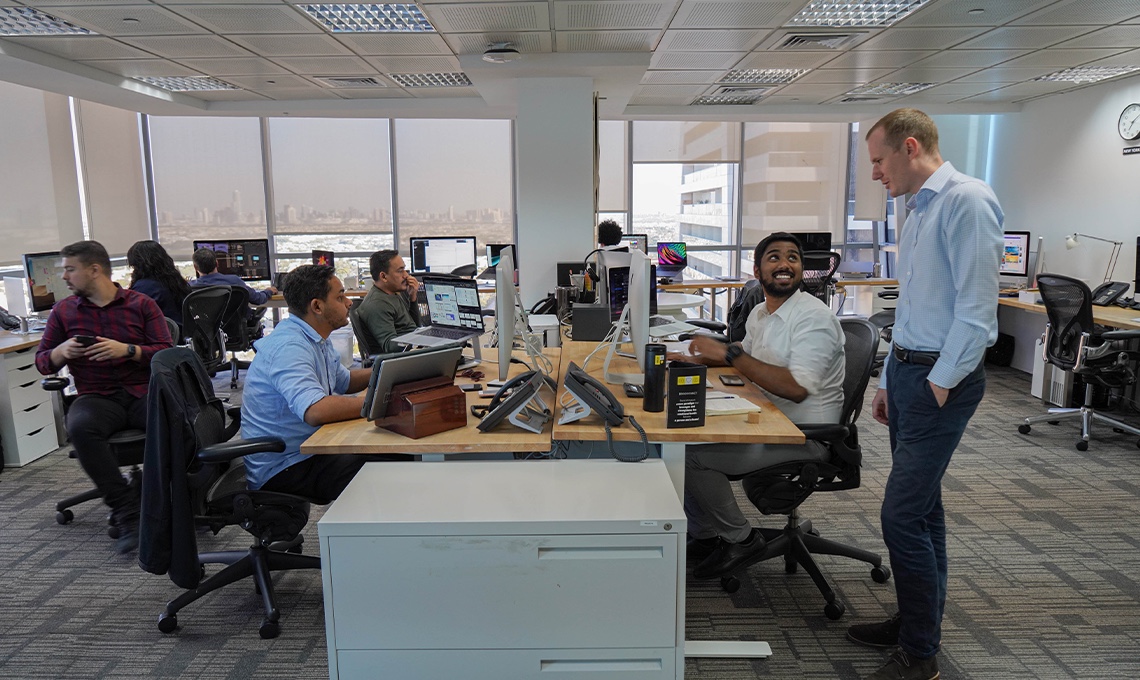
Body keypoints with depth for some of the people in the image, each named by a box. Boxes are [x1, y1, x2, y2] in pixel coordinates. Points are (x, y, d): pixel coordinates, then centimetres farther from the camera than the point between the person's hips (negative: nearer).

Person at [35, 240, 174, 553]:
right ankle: (127, 512, -27)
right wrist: (61, 352, -6)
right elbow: (42, 362, 16)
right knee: (81, 427, -35)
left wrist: (127, 350, -15)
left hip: (143, 391, -1)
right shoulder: (63, 310, 14)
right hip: (97, 397, 1)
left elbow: (167, 351, 2)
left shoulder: (141, 304, 8)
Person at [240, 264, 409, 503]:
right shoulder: (288, 346, -24)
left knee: (399, 454, -4)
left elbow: (344, 382, 25)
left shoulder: (317, 339, 10)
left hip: (310, 449, 10)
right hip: (282, 468, -10)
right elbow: (316, 411, -37)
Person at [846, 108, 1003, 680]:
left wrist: (939, 385, -16)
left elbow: (976, 308, -19)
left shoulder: (967, 201, -14)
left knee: (903, 516, -7)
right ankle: (915, 621, 30)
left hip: (941, 380, -9)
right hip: (907, 369, 9)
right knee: (921, 508, 16)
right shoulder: (917, 210, 16)